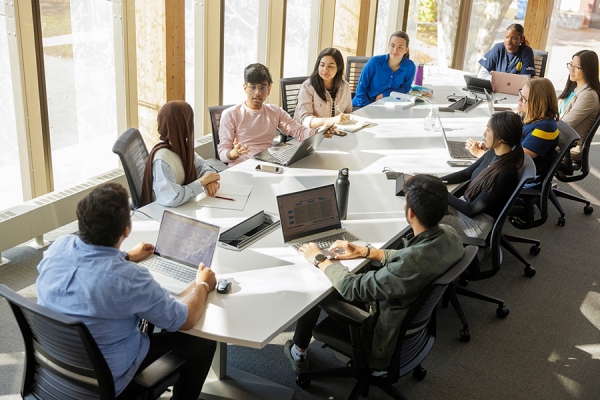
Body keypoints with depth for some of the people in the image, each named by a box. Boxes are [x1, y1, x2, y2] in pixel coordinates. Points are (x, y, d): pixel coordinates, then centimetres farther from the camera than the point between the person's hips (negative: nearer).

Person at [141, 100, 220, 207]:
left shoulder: (181, 146, -2)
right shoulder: (161, 159, -24)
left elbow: (201, 165, 11)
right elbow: (172, 198, -34)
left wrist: (209, 178, -11)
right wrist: (201, 182, -21)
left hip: (184, 206, 7)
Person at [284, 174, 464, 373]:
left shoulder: (412, 263, -40)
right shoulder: (448, 234, -15)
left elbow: (353, 288, -27)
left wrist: (320, 260, -12)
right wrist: (365, 251, 4)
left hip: (389, 340, -7)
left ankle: (298, 354, 35)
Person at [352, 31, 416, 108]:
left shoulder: (410, 67, -9)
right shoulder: (374, 62, -13)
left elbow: (405, 88, 2)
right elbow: (361, 87, -7)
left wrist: (384, 94, -12)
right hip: (363, 106, -2)